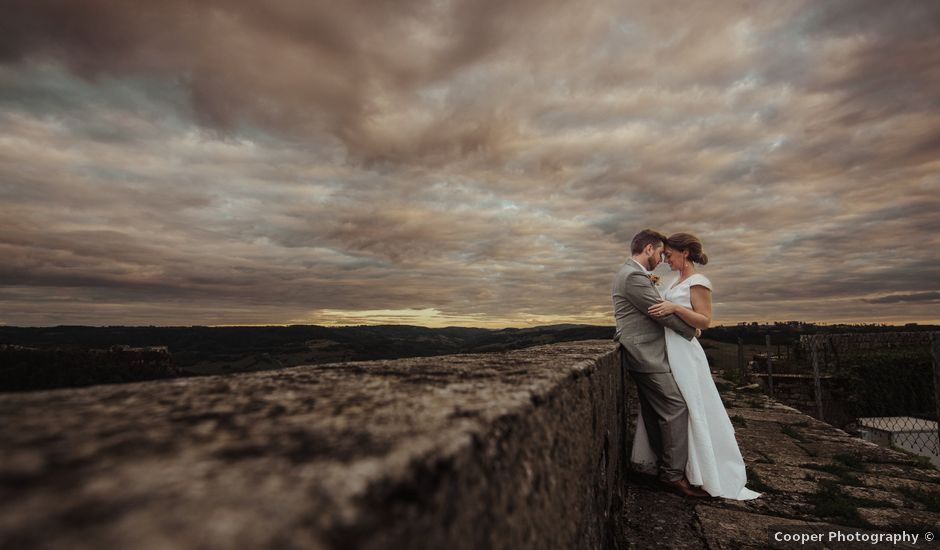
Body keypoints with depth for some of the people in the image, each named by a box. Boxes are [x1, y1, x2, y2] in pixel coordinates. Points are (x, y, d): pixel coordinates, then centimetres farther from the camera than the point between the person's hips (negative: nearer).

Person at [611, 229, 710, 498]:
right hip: (647, 354, -11)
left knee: (654, 412, 16)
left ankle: (662, 464, 27)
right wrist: (691, 331, -3)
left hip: (643, 354, 11)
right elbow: (662, 312, -16)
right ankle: (674, 474, 2)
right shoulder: (634, 277, -18)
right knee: (676, 408, -6)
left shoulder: (628, 273, 17)